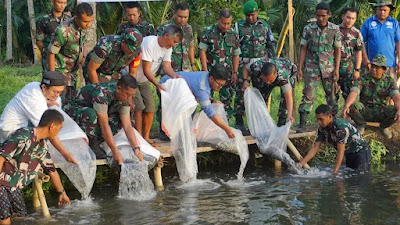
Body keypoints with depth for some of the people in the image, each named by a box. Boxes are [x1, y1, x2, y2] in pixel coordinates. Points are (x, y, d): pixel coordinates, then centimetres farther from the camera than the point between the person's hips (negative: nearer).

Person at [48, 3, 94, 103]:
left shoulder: (83, 27, -6)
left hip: (73, 71, 7)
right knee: (63, 102, -8)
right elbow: (51, 53, -19)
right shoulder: (63, 31, -28)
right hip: (61, 71, -7)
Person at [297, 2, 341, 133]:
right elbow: (303, 49, 1)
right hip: (312, 68, -1)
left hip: (329, 68, 1)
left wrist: (337, 69, -3)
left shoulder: (335, 30, -2)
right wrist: (300, 68, -3)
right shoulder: (308, 28, -3)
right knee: (308, 95, -7)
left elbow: (337, 51, 2)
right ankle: (302, 124, -6)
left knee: (332, 95, 8)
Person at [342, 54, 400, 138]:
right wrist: (346, 106, -46)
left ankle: (384, 126, 6)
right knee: (350, 106, -31)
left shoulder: (389, 81, -4)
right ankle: (361, 124, 2)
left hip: (380, 112, 1)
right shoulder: (363, 79, -8)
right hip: (364, 111, -1)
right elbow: (353, 94, -25)